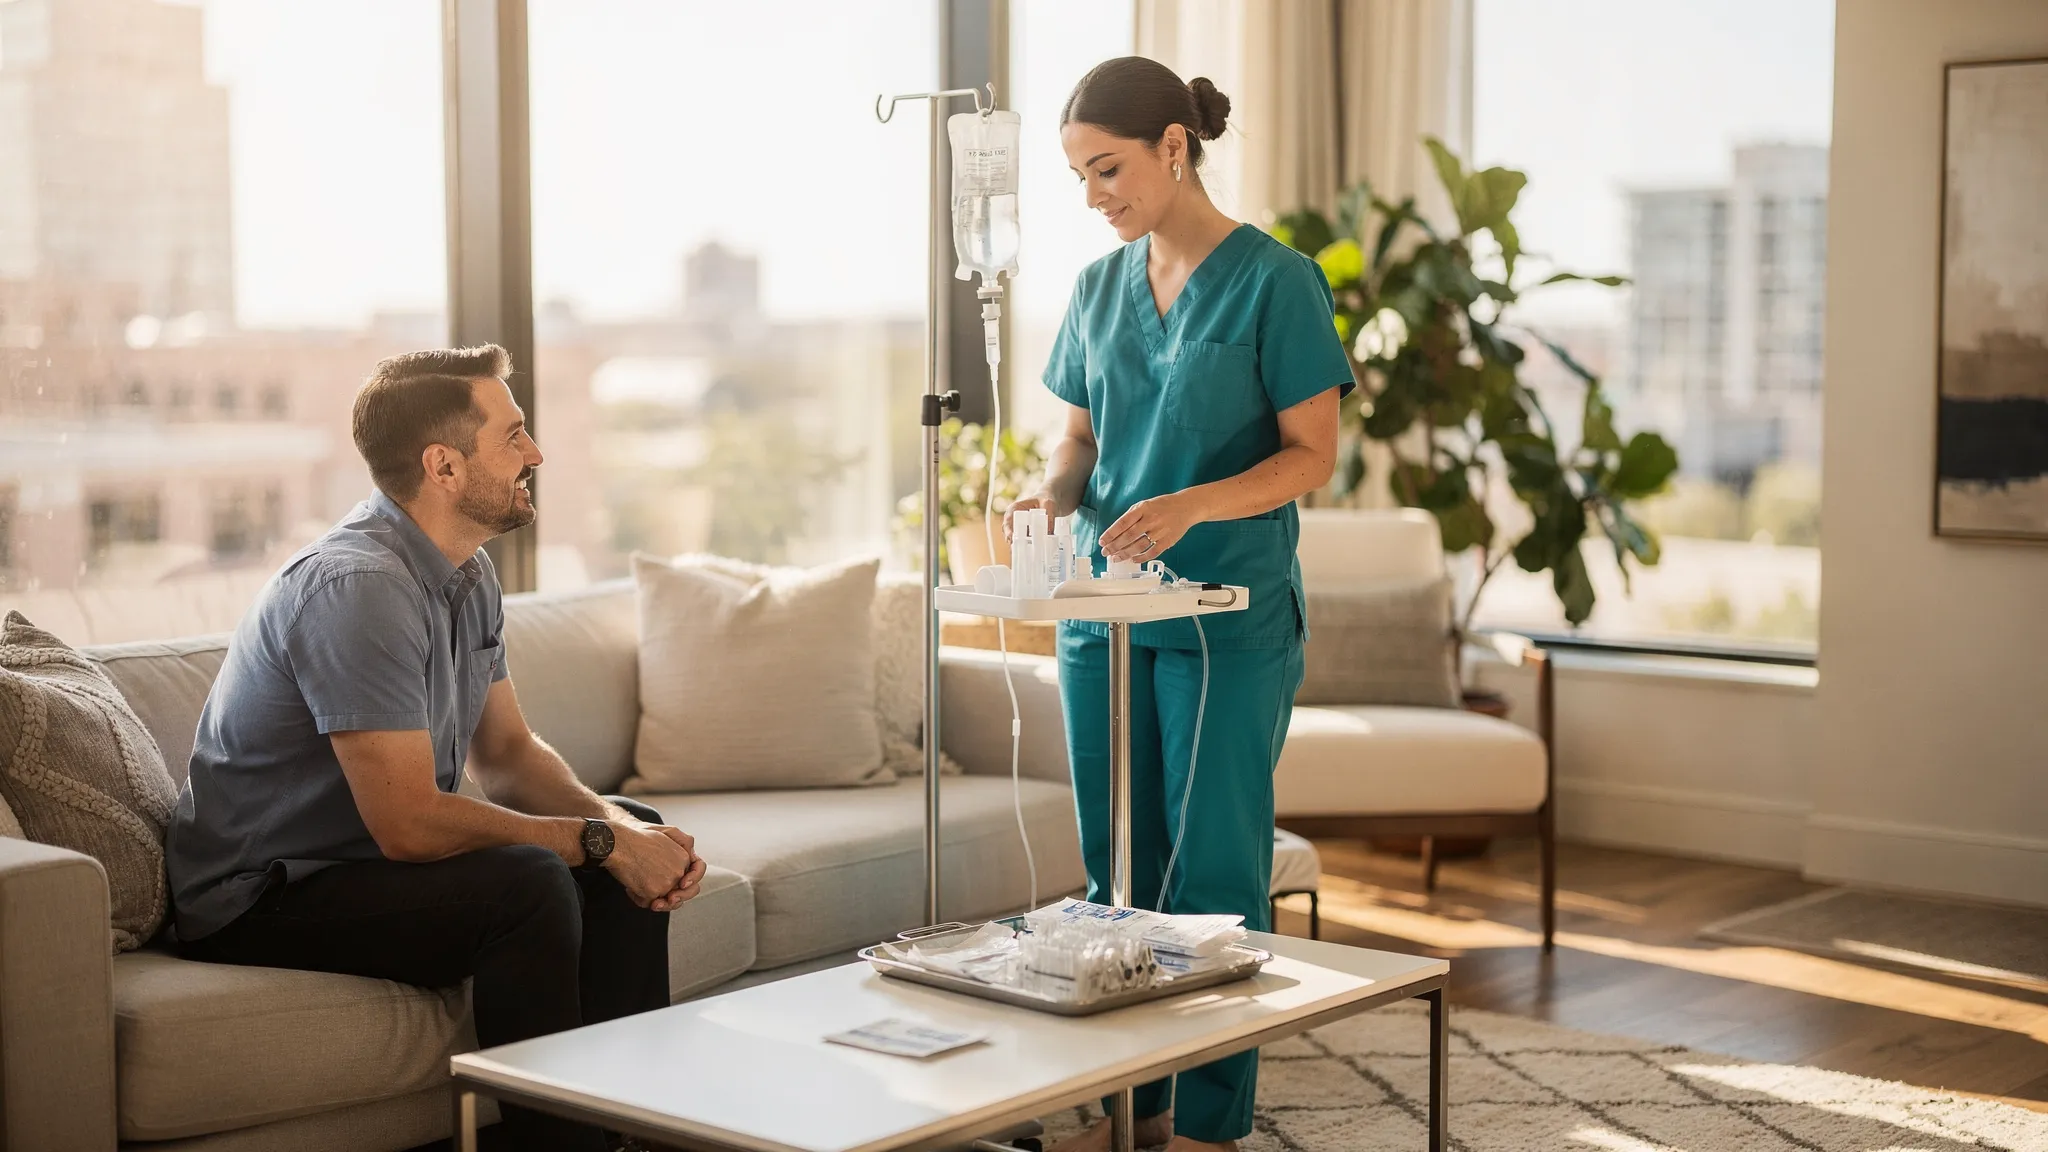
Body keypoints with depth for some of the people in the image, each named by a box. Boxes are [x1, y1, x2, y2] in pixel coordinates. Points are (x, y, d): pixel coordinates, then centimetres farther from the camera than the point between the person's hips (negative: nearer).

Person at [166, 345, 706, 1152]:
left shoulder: (468, 574, 5)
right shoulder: (357, 585, -26)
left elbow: (506, 753, 10)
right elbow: (408, 824, -29)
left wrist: (621, 826, -9)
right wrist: (600, 841, -21)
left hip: (368, 859, 10)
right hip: (260, 900, -10)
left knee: (634, 835, 5)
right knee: (530, 882, -30)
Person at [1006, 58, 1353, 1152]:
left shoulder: (1274, 280, -7)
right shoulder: (1099, 288, 11)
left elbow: (1313, 453, -9)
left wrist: (1192, 505, -23)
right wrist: (1051, 492, -6)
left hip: (1228, 617, -6)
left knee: (1214, 869, -2)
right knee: (1117, 861, 9)